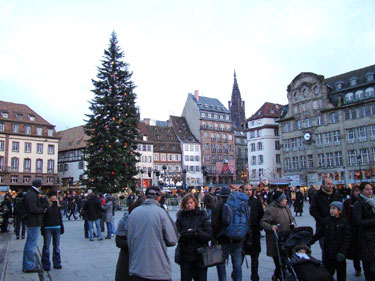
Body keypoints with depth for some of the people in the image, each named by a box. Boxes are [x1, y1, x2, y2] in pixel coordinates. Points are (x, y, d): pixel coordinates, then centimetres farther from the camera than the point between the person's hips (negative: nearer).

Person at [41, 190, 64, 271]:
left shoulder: (57, 205, 10)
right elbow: (42, 218, -7)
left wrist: (61, 227, 13)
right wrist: (42, 228, -12)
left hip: (57, 228, 5)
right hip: (47, 228, -4)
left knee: (56, 246, 10)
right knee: (46, 247, 3)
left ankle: (57, 263, 18)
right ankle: (46, 265, 10)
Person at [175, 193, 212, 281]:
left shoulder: (202, 215, 0)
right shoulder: (181, 217, 3)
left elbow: (209, 235, -6)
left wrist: (196, 233, -22)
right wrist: (187, 234, -22)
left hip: (200, 255, -1)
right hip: (185, 255, 1)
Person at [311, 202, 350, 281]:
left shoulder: (344, 222, -7)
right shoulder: (326, 221, 3)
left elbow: (346, 239, -9)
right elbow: (319, 233, 12)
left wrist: (342, 252, -17)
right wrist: (310, 241, 8)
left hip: (339, 254, -2)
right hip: (327, 253, 2)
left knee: (341, 274, 13)